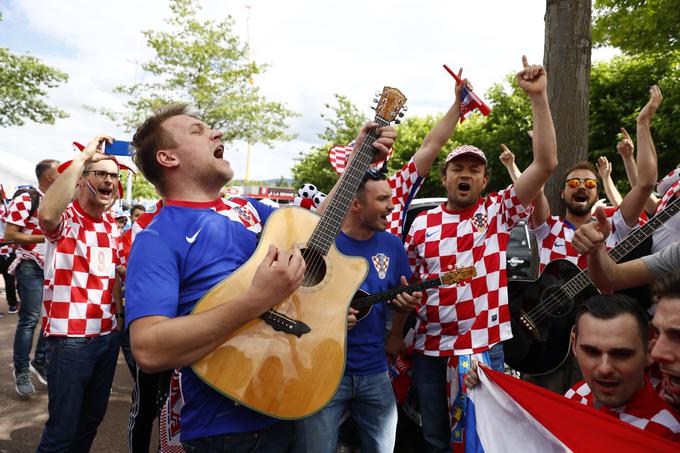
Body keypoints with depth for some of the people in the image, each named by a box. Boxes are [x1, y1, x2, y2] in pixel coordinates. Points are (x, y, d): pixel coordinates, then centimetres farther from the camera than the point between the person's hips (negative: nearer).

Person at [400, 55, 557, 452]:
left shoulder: (500, 212, -1)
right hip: (431, 351, 2)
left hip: (489, 348, -2)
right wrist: (394, 337, -5)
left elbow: (547, 163, -12)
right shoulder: (422, 224, 4)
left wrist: (538, 96, -15)